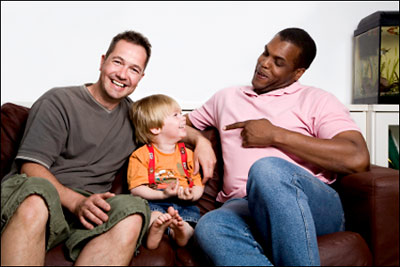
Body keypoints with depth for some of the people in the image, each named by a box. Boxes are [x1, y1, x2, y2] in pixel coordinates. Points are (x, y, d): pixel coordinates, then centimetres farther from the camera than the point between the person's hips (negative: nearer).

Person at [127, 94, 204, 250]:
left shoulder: (187, 153, 17)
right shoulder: (142, 155, 3)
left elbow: (198, 184, 15)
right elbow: (136, 189, -4)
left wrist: (192, 194, -10)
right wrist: (163, 194, -19)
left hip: (183, 204, 3)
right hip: (154, 203, -3)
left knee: (193, 214, -28)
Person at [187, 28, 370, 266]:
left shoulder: (317, 100, 11)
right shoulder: (226, 98, 25)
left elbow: (358, 159, -5)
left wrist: (275, 135, -5)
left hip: (313, 206, -2)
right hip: (242, 207, 3)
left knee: (267, 169, -36)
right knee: (210, 227, -33)